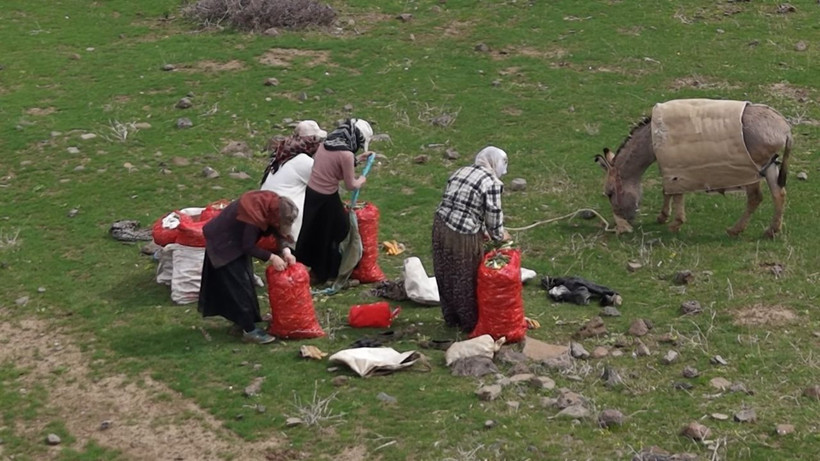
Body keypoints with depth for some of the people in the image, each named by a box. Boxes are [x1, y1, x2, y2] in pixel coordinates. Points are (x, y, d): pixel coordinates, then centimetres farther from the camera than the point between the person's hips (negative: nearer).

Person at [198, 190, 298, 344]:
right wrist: (272, 257, -25)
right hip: (223, 244, -9)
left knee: (244, 281, 17)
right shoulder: (254, 214, -37)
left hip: (237, 240, 9)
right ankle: (249, 330, -2)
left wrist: (286, 251, -18)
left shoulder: (272, 204, -13)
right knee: (239, 285, -7)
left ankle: (242, 319, 31)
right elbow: (248, 246, -28)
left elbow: (279, 230, -3)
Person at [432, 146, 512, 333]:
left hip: (441, 227, 7)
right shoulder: (491, 182, -8)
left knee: (446, 276, 20)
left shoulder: (460, 172, 14)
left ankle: (451, 318, 36)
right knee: (466, 280, 10)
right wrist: (499, 236, 12)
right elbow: (494, 216, -8)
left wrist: (481, 230, 19)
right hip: (463, 236, -7)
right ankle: (470, 323, 25)